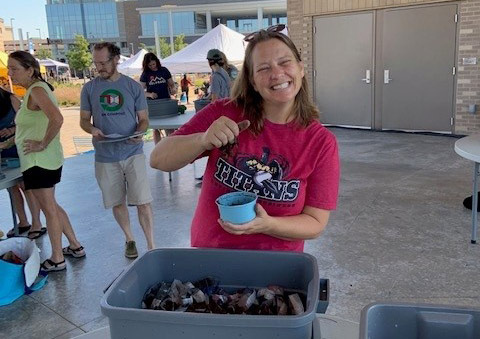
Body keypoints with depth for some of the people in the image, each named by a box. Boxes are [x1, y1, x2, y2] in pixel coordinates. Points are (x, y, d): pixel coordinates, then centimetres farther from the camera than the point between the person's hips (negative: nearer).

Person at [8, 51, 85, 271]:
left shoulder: (36, 90, -18)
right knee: (51, 206, 19)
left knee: (49, 209, 1)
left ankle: (57, 259, 15)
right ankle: (75, 246, 29)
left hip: (39, 160, -10)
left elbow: (57, 119, -33)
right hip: (41, 160, 10)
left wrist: (42, 144, -24)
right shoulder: (38, 88, 11)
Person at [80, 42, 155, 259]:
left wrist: (139, 133, -18)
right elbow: (84, 119, 8)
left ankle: (151, 247, 3)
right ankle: (129, 239, 33)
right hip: (105, 156, 2)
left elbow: (144, 119, 4)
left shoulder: (133, 86, 1)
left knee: (143, 202, -6)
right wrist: (92, 129, -15)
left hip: (133, 153, -2)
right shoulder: (89, 88, 4)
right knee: (117, 202, 13)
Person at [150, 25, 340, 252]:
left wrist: (267, 225, -23)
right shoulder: (223, 114, -7)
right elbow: (158, 160, -7)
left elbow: (315, 223, -4)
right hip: (209, 256, 1)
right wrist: (203, 140, -25)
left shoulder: (322, 142, -8)